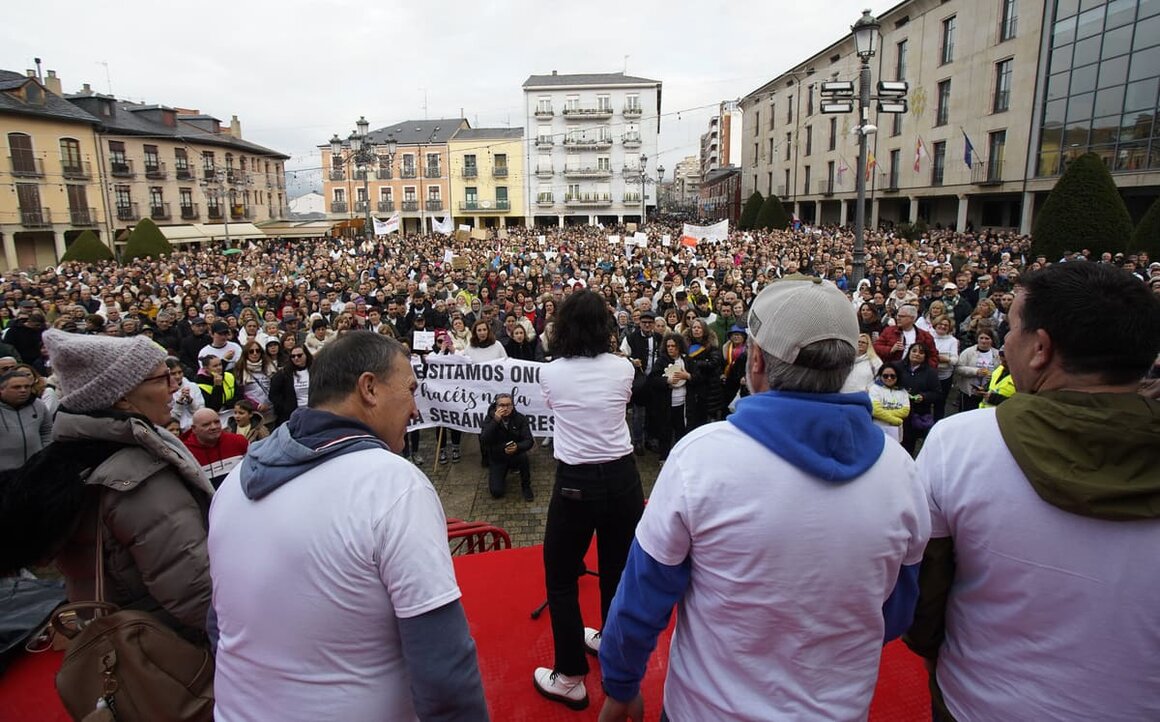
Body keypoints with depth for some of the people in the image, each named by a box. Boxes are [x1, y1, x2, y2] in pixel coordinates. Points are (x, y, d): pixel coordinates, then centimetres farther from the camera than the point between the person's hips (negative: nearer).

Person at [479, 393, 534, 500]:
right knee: (496, 492, -16)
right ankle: (501, 478, 21)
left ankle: (526, 486, -8)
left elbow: (529, 441, -17)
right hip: (497, 459, 0)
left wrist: (517, 447, -39)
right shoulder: (490, 419, -10)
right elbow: (483, 441, -24)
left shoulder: (520, 418, -10)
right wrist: (495, 421, -33)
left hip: (515, 456, 0)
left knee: (523, 456, -35)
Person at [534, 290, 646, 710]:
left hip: (575, 482, -3)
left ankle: (570, 678, 19)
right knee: (618, 568, 21)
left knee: (560, 576, 12)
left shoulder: (550, 373, -6)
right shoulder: (623, 368, -3)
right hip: (622, 477, 4)